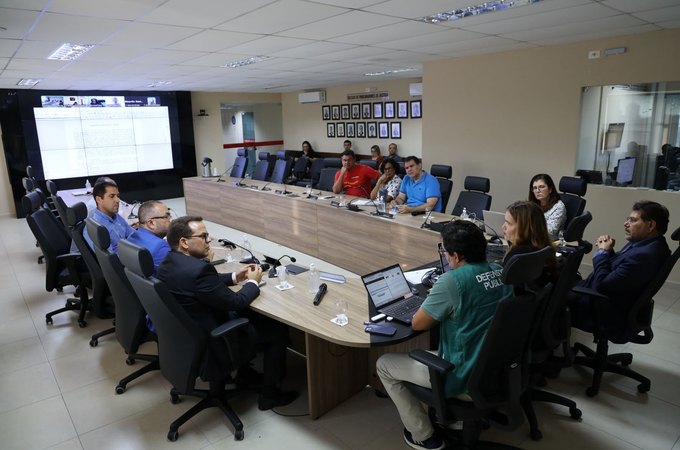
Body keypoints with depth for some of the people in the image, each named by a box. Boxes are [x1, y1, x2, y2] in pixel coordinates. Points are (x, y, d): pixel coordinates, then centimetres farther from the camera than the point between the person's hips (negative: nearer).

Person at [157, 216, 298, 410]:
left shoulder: (168, 263, -2)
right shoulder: (198, 269, -32)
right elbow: (235, 302, -22)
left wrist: (235, 277, 7)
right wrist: (253, 282, -5)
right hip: (214, 343, -9)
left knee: (250, 314, 27)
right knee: (279, 329, 5)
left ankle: (244, 373, 35)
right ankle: (269, 394, 17)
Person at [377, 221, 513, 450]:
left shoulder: (452, 280, -25)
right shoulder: (501, 272, -1)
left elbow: (417, 323, -15)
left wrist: (434, 301, 2)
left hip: (465, 376, -8)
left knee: (384, 364, 9)